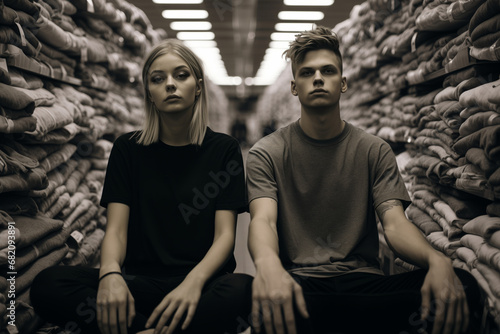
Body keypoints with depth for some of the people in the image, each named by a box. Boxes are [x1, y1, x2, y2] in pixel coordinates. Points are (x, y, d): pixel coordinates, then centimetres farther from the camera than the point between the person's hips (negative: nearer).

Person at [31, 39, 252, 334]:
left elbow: (225, 234, -3)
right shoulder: (128, 149, 10)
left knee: (242, 289, -37)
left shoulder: (224, 149, 6)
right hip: (140, 281, 2)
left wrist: (194, 282, -25)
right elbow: (116, 228, 0)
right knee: (47, 285, -24)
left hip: (203, 279, -1)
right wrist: (110, 274, -23)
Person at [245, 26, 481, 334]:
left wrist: (436, 260, -27)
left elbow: (395, 223, -3)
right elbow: (263, 219, -13)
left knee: (463, 285, -25)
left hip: (363, 281, 2)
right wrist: (267, 263, -39)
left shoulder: (374, 150, 9)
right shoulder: (267, 154, 4)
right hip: (297, 282, -2)